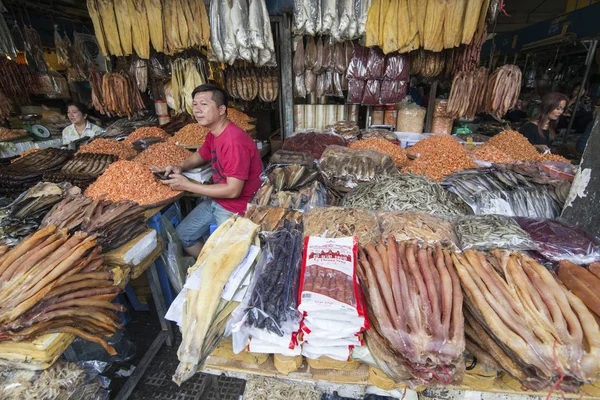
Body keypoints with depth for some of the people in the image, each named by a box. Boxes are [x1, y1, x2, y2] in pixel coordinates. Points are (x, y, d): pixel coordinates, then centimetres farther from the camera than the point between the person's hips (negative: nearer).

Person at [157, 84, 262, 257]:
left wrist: (188, 185, -19)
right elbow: (200, 155, 24)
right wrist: (180, 167, 1)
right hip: (216, 201, 10)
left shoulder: (234, 141, -28)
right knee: (182, 235, 16)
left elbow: (233, 191, -29)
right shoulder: (213, 134, 3)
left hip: (237, 209, -9)